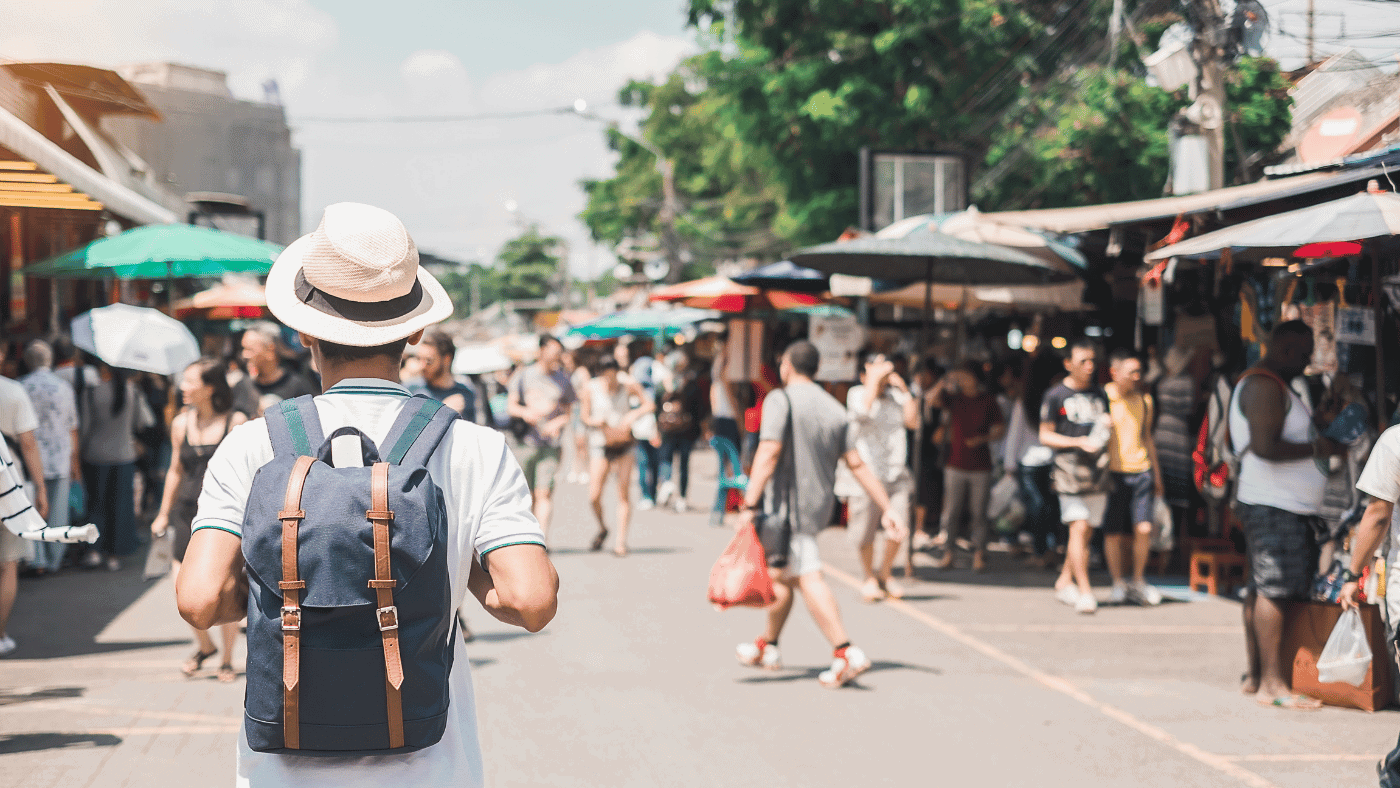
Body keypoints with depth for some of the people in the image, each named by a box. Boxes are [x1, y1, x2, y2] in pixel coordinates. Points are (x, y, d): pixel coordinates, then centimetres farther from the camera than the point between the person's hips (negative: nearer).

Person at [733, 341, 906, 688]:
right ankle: (767, 646, 33)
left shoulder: (781, 400, -9)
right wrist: (887, 510, 7)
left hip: (787, 505, -8)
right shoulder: (834, 408, 11)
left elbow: (768, 454, -20)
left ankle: (846, 652, -23)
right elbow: (857, 464, 7)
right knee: (780, 572, 21)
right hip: (820, 503, 8)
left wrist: (749, 506, -23)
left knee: (808, 578, -11)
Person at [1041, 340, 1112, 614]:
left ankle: (1065, 581, 20)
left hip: (1098, 469, 5)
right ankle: (1084, 591, -13)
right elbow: (1045, 436, -2)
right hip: (1070, 468, -5)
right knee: (1078, 528, -14)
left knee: (1086, 530, 6)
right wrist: (1079, 441, -13)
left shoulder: (1099, 394, 17)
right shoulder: (1055, 396, 0)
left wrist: (1108, 425, 2)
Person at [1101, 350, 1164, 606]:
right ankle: (1118, 583, 13)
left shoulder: (1143, 400, 13)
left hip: (1141, 471, 3)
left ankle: (1138, 581, 11)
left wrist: (1156, 473, 22)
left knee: (1144, 529, -5)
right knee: (1114, 532, -1)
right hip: (1112, 473, -3)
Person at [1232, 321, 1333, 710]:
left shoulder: (1266, 383, 21)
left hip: (1283, 504, 11)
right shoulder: (1266, 386, -14)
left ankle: (1256, 675, 15)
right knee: (1273, 590, -11)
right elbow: (1266, 447, -23)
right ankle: (1271, 683, -11)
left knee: (1261, 589, 11)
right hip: (1273, 504, -11)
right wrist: (1315, 449, -13)